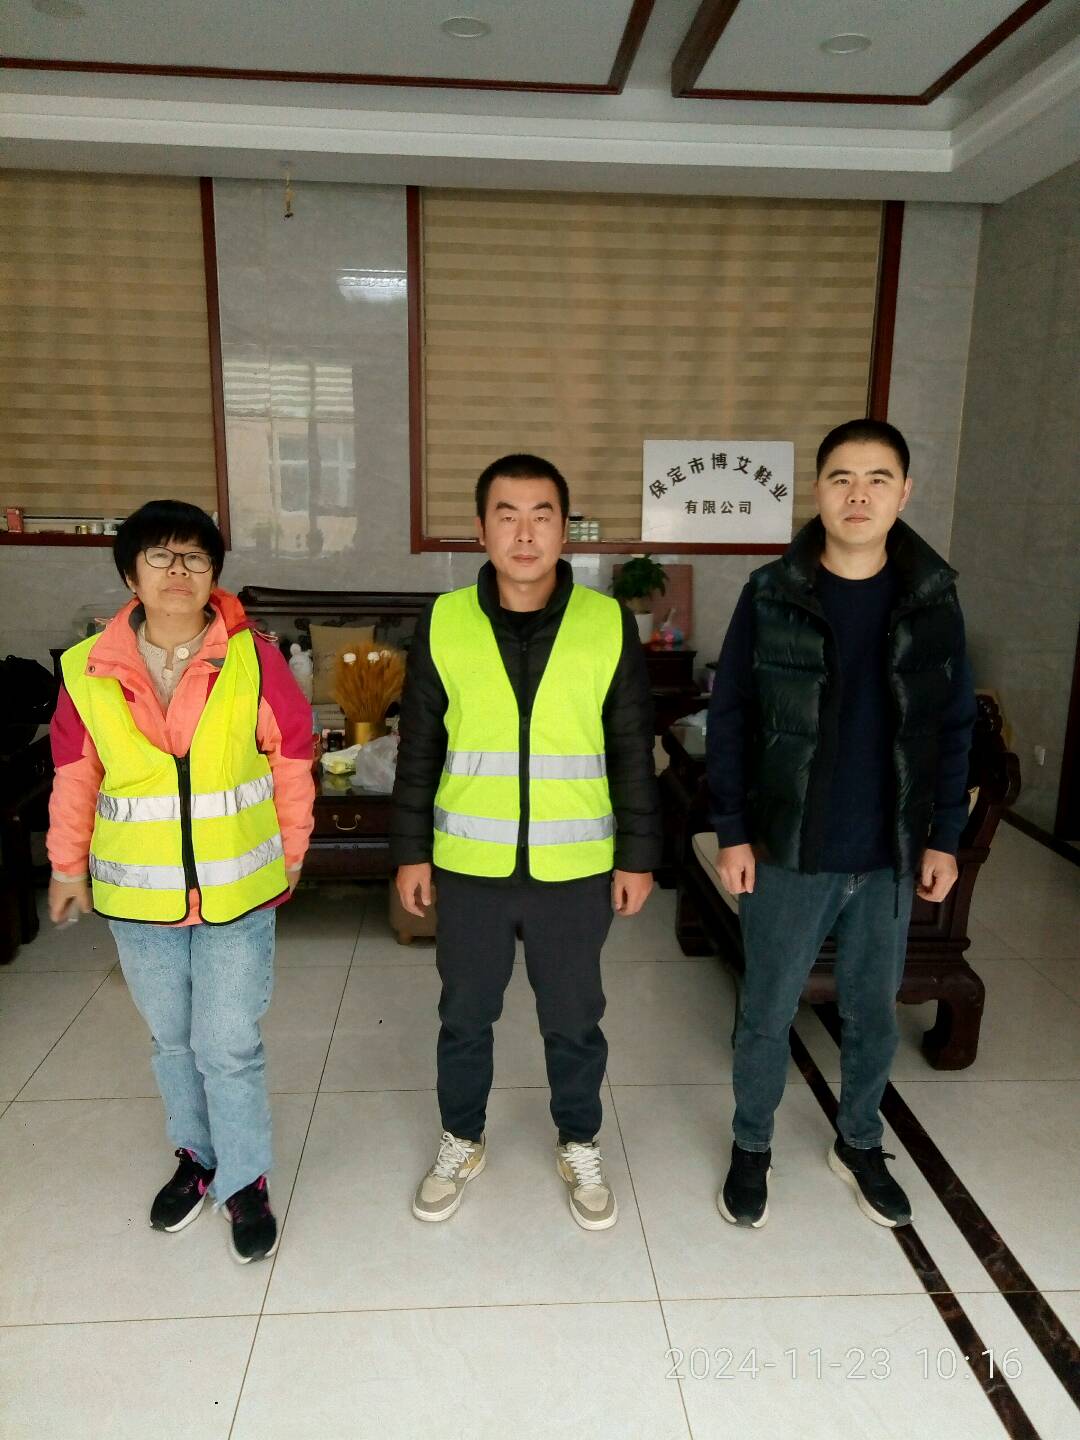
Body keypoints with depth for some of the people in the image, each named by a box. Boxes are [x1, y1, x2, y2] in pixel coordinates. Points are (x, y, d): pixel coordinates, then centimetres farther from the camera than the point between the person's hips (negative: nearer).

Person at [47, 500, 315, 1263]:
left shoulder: (255, 661, -13)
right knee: (173, 1038, 19)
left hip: (238, 891, -2)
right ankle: (197, 1155, 42)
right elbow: (74, 779, 4)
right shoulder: (89, 672, -8)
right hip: (137, 895, 3)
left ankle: (245, 1183, 26)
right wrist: (68, 865, 12)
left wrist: (291, 852, 5)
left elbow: (292, 761, -2)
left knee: (229, 1047, 4)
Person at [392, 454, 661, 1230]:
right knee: (464, 1017, 18)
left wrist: (638, 854, 0)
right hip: (468, 868, 1)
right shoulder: (443, 623, -5)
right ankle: (462, 1142, 42)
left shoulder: (610, 624, -7)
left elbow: (633, 753, -1)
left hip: (575, 869, 0)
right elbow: (419, 750, 2)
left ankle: (580, 1147, 41)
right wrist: (411, 851, 2)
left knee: (574, 1021, 17)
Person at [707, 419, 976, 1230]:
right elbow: (730, 720, -5)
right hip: (790, 852, -2)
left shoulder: (933, 598, -1)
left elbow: (955, 726, 4)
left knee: (875, 1011, 18)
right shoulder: (771, 595, -8)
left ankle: (860, 1144, 42)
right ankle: (752, 1147, 34)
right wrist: (733, 832, -8)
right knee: (768, 1012, 12)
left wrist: (944, 837, 2)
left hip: (891, 854, 2)